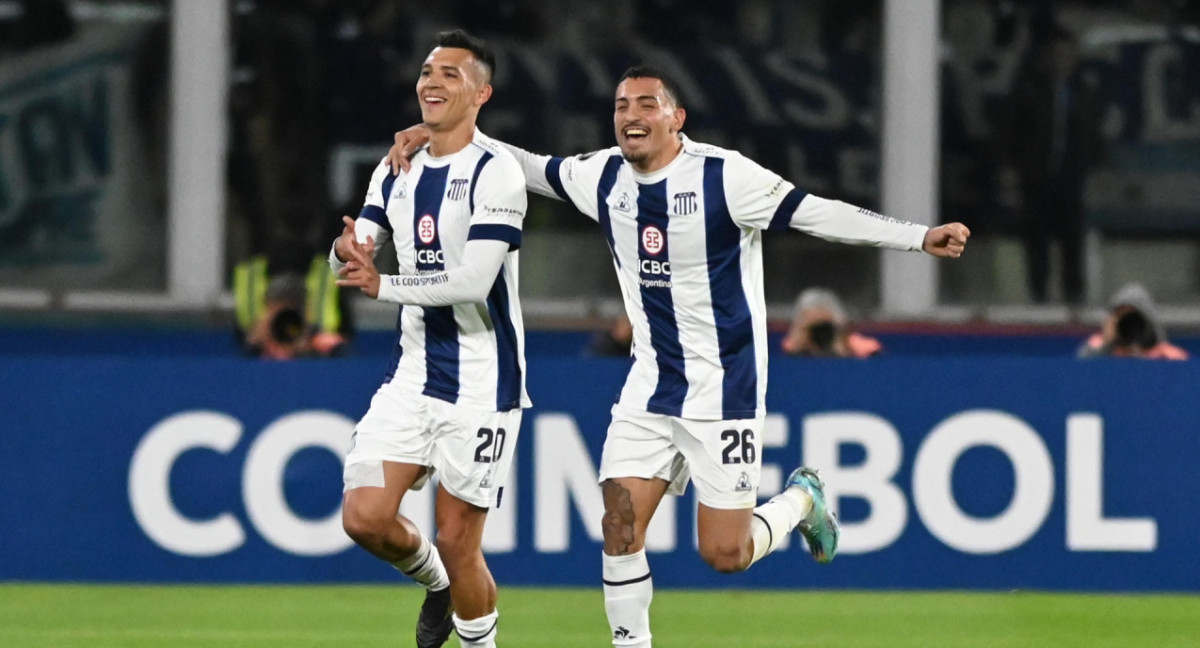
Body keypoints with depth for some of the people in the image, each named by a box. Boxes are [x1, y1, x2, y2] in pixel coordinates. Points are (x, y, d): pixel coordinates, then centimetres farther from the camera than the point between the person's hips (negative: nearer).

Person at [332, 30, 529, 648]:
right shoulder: (397, 172, 11)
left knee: (457, 543, -4)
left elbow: (473, 281, -20)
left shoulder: (495, 171, -12)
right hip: (412, 374, 6)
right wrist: (348, 249, -18)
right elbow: (352, 262, 7)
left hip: (480, 383, -6)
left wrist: (383, 286, -11)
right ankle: (436, 581, 23)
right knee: (364, 517, -8)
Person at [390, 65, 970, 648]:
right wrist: (439, 137, 12)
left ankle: (802, 499, 27)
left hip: (724, 389, -5)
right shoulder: (604, 177, 2)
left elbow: (815, 213, -17)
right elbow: (531, 168, 17)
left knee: (723, 553, -4)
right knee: (620, 528, -7)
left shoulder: (725, 176, -15)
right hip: (650, 386, 5)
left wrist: (921, 237, -25)